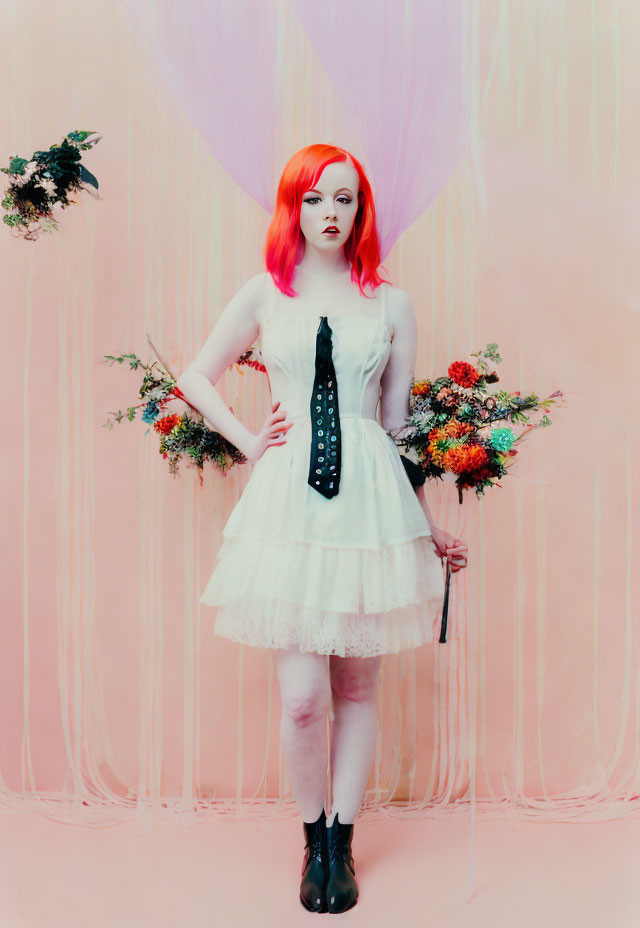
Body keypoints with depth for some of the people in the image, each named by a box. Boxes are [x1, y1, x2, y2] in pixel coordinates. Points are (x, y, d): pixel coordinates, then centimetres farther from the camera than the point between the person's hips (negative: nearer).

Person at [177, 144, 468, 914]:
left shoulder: (391, 306, 8)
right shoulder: (263, 295, 8)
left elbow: (399, 423, 12)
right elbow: (195, 377, 18)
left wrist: (432, 526, 12)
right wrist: (249, 443, 5)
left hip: (372, 501, 1)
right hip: (288, 503, -1)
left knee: (357, 686, 9)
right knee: (302, 695, -3)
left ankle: (341, 840, 28)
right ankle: (313, 838, 23)